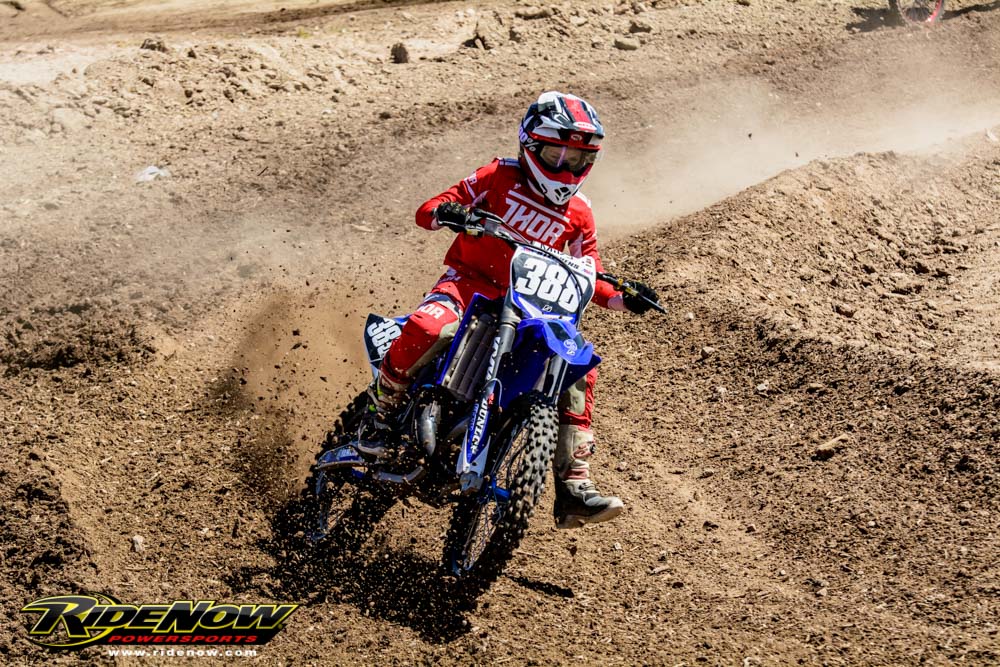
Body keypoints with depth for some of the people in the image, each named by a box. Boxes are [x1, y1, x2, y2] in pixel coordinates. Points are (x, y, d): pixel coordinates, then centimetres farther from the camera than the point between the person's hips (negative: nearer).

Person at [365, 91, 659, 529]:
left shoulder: (577, 213, 11)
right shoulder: (501, 177, 0)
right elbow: (426, 211, -5)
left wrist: (623, 298, -5)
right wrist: (447, 213, -30)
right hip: (469, 283, -4)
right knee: (427, 328, -36)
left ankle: (573, 490, -9)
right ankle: (382, 407, -6)